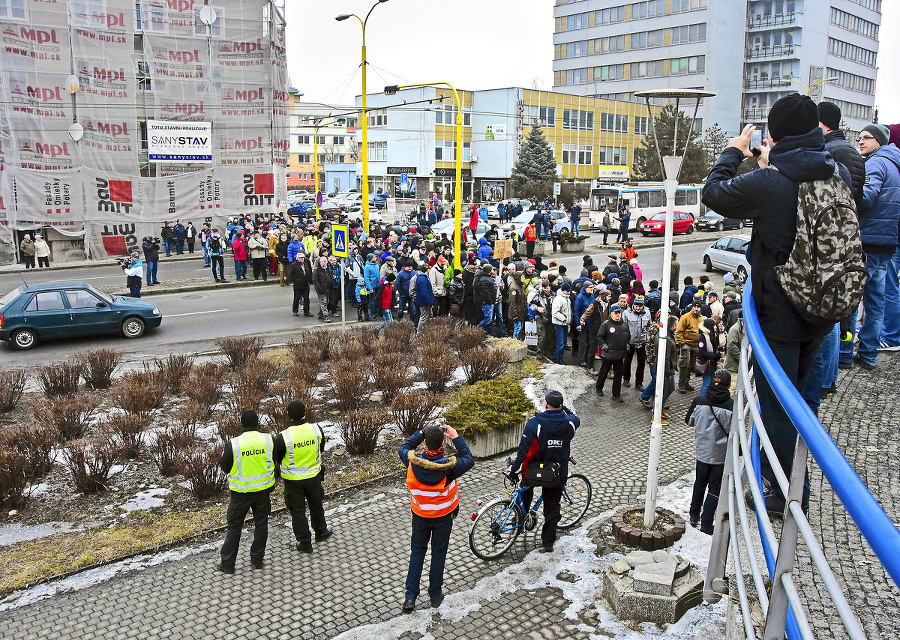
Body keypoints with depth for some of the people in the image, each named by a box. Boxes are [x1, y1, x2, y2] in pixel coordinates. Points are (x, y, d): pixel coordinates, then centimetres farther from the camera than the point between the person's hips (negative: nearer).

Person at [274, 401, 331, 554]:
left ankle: (304, 543, 24)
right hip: (314, 476, 3)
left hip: (293, 480, -3)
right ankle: (321, 532, 43)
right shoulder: (317, 429, -15)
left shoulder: (283, 437, -25)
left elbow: (276, 458, -10)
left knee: (297, 511, 14)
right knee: (316, 505, 25)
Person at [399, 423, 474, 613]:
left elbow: (404, 449, 0)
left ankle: (410, 597, 17)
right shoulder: (449, 466, -28)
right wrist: (456, 437, -8)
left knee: (417, 551, 17)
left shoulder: (413, 462, -23)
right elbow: (469, 460, -8)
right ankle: (435, 594, 29)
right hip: (443, 517, -1)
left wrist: (421, 433, 0)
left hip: (420, 516, 1)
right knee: (439, 553, 16)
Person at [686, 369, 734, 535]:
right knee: (715, 489, 9)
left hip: (702, 451, 3)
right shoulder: (732, 406, -18)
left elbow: (689, 421, 4)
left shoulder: (699, 401, -10)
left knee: (700, 483, 23)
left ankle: (694, 515, 36)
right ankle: (706, 525, 14)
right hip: (721, 455, -3)